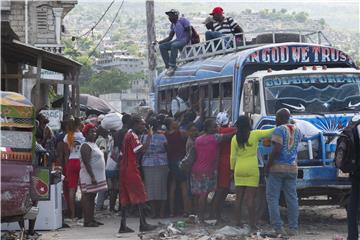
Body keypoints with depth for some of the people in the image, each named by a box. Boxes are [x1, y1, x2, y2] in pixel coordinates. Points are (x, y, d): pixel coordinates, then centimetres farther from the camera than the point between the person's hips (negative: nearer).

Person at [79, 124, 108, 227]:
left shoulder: (94, 144, 18)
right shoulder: (86, 146, -13)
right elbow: (86, 163, -20)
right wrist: (92, 177, -25)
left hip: (96, 176, 10)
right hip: (89, 177, -10)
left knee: (92, 197, 12)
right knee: (87, 197, -8)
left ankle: (91, 219, 17)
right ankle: (87, 221, -9)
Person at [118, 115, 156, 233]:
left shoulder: (128, 135, 17)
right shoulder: (133, 136, -12)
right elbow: (140, 150, -23)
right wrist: (149, 137, -16)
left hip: (125, 169, 9)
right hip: (131, 170, -9)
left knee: (126, 197, 7)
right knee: (140, 196, -5)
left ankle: (123, 225, 5)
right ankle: (143, 224, -6)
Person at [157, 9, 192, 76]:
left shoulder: (183, 20, -8)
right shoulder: (172, 25, 15)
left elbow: (189, 33, -12)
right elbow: (170, 37, 15)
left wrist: (186, 42, -25)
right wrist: (159, 42, 6)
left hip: (185, 40, -8)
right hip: (178, 40, 8)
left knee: (174, 45, -38)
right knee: (162, 46, -8)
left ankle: (172, 66, -36)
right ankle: (168, 65, -16)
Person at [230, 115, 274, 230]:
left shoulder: (235, 138, 1)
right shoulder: (255, 134, -7)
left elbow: (233, 157, 3)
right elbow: (270, 132, 1)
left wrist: (232, 169, 15)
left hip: (239, 170, 3)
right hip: (252, 170, -3)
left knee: (239, 197, 9)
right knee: (250, 197, -3)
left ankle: (238, 222, 10)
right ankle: (252, 223, -4)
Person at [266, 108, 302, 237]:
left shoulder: (279, 130, -11)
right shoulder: (297, 131, 11)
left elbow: (276, 150, -19)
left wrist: (268, 165, -12)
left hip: (277, 168, -6)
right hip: (292, 168, 6)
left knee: (272, 198, 0)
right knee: (292, 198, 8)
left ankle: (278, 228, -8)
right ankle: (293, 228, 5)